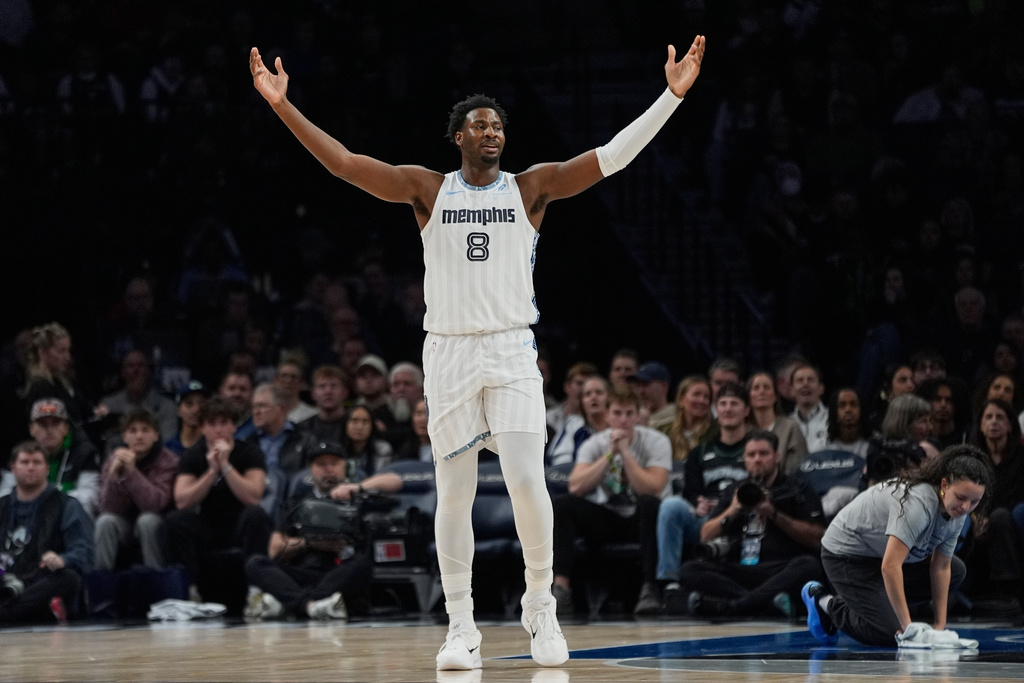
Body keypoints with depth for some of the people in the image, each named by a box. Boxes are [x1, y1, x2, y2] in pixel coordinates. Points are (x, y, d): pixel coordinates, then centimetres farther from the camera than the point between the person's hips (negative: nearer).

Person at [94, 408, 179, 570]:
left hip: (154, 527, -3)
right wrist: (114, 474, -29)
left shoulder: (167, 461, -13)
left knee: (147, 520, -33)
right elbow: (107, 508, -13)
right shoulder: (116, 458, -4)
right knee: (105, 521, -27)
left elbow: (156, 504, -28)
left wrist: (132, 470, -36)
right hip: (125, 525, 3)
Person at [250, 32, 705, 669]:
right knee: (454, 492, 1)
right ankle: (461, 627, 9)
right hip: (449, 352, 1)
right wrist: (284, 105, -12)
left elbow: (612, 157, -5)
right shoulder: (428, 189, 5)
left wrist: (673, 95, -14)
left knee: (527, 479, -12)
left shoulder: (530, 187, 4)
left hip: (513, 352, 0)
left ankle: (541, 606, 7)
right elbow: (344, 162, -2)